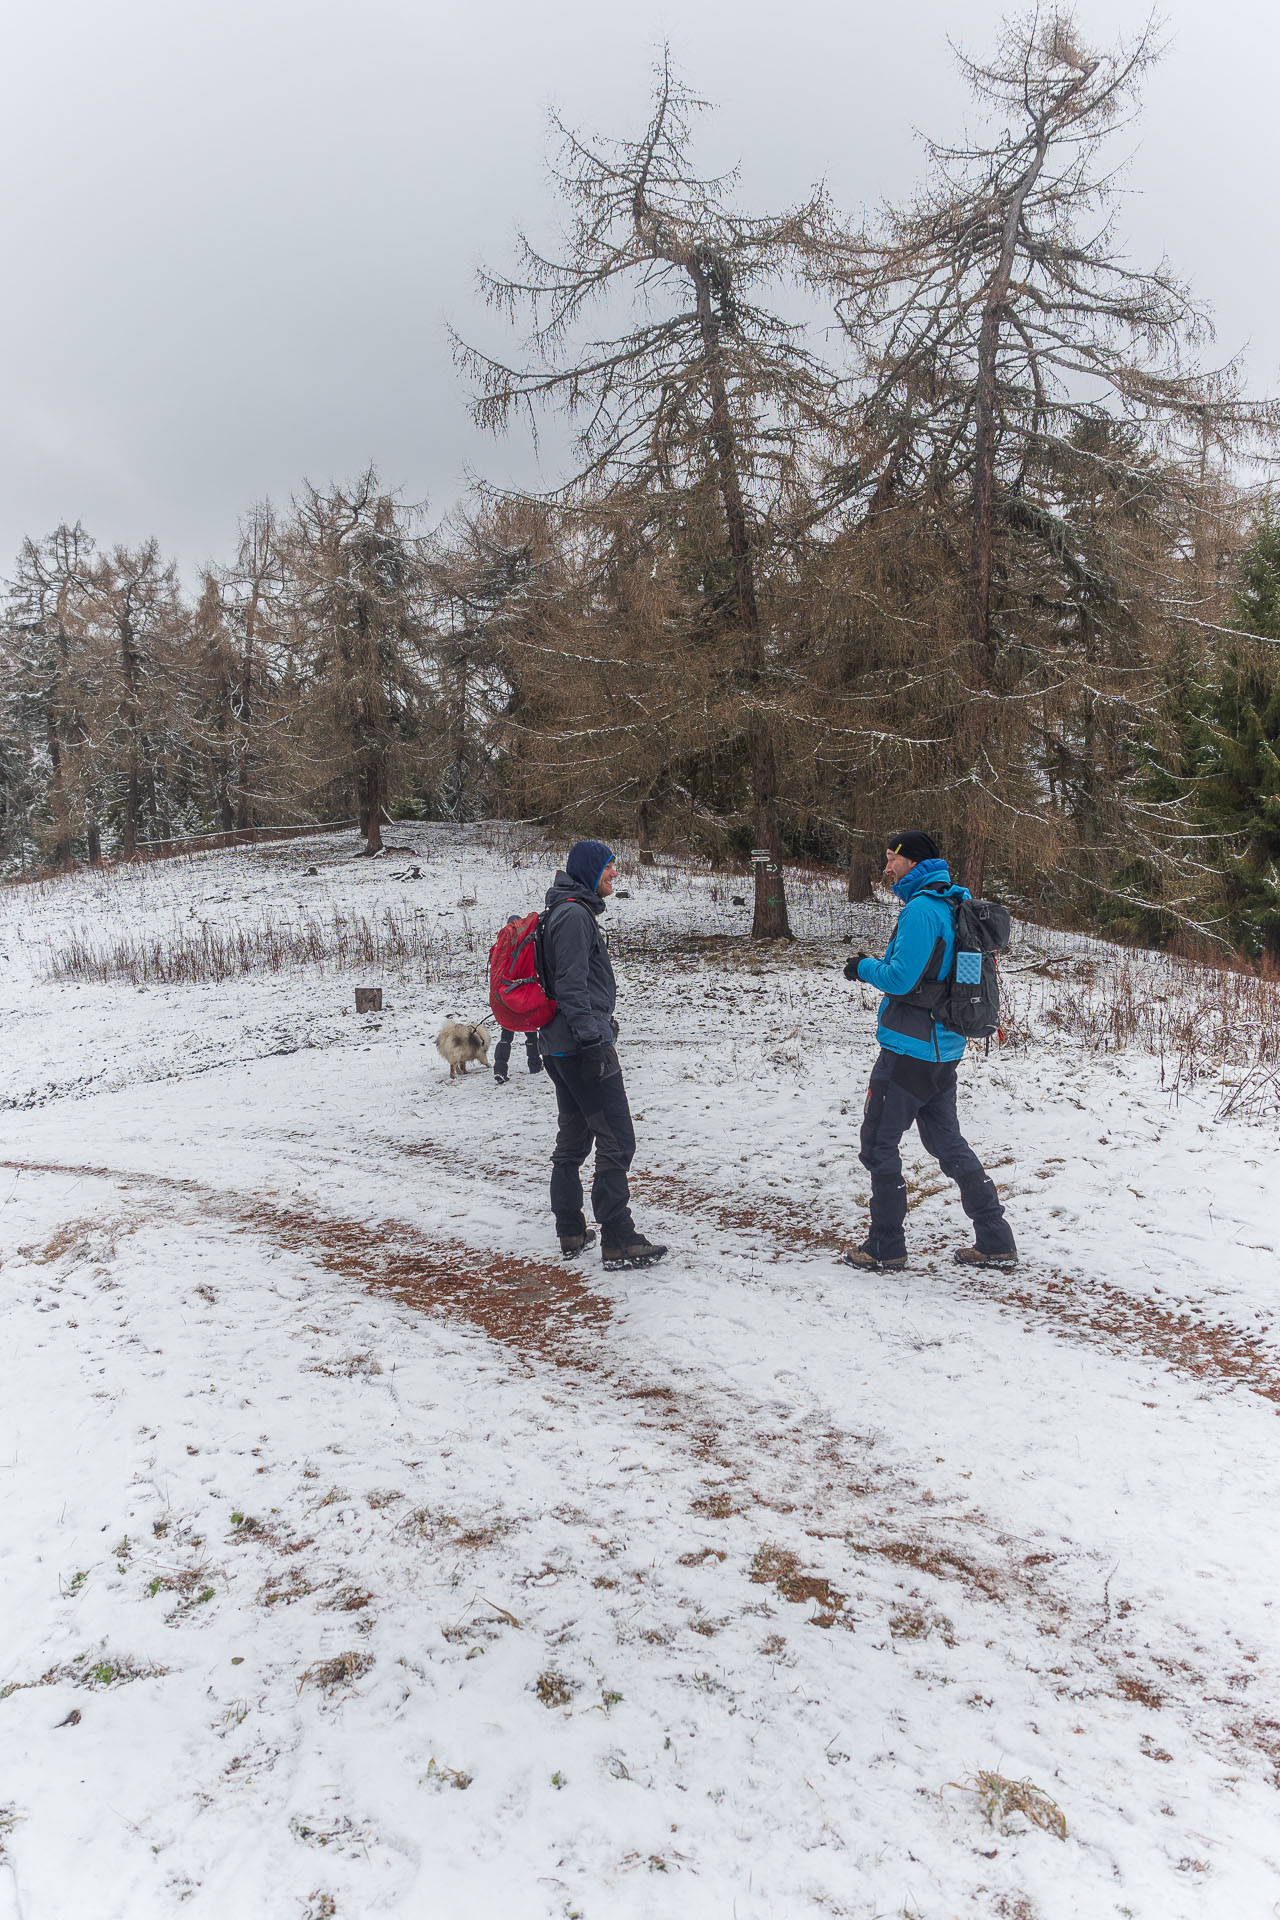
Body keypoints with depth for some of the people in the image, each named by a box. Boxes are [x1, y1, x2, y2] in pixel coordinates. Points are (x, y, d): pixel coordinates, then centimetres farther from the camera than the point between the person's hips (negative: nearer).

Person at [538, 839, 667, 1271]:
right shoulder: (575, 915, -14)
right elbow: (572, 986, -21)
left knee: (573, 1138, 15)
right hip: (583, 1046, -11)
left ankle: (571, 1233, 21)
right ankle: (617, 1241, -6)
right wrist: (594, 1039, -23)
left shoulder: (568, 912, 19)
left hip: (560, 1047, 11)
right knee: (617, 1141, -7)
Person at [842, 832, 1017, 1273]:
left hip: (909, 1050, -9)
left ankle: (886, 1248, 10)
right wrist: (878, 967, 12)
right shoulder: (953, 904, 13)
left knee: (878, 1144, 2)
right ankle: (996, 1244, 18)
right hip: (943, 1049, 9)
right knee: (947, 1143, 16)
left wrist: (864, 967, -4)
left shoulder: (921, 910, -17)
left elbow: (900, 979, -21)